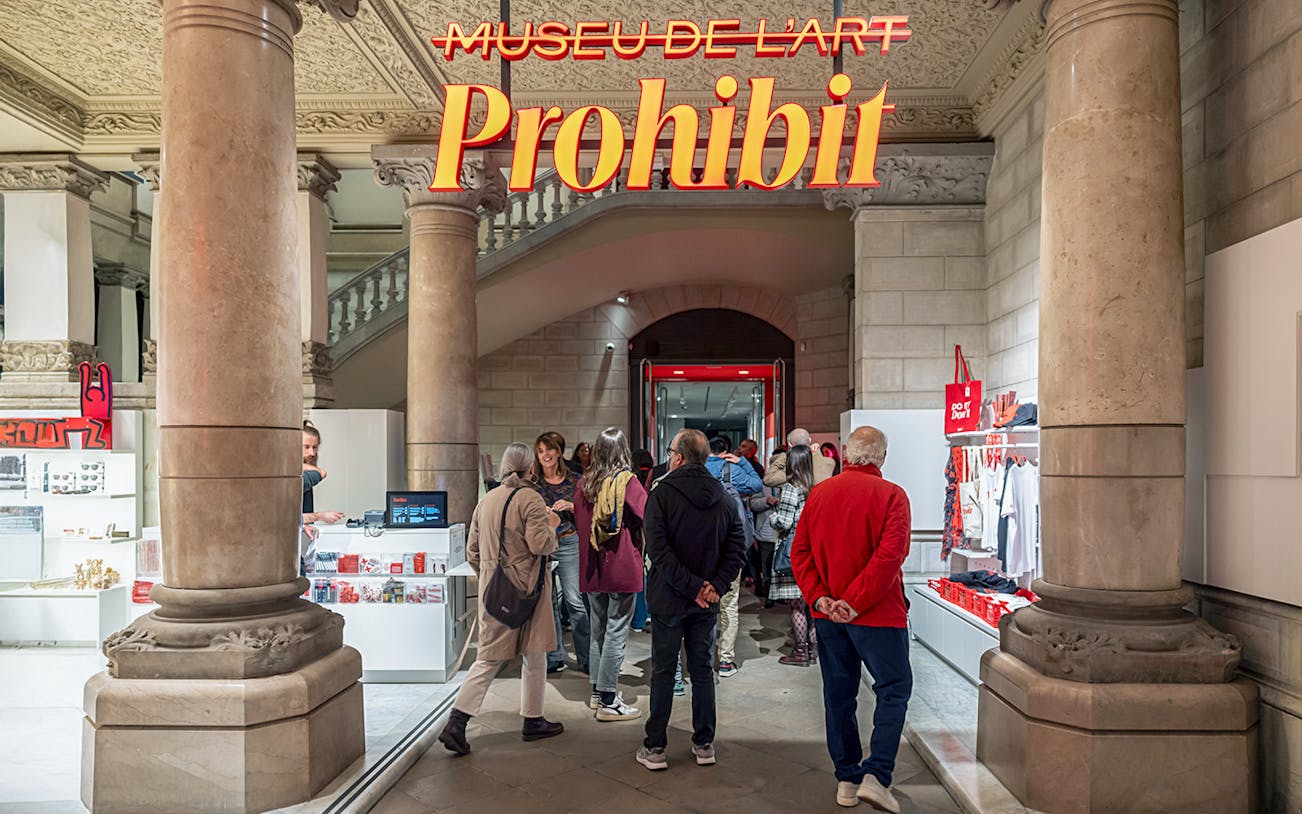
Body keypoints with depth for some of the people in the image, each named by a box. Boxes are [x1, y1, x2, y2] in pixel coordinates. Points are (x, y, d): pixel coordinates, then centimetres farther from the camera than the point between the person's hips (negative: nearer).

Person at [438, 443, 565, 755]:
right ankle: (533, 721, 21)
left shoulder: (486, 500, 9)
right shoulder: (530, 498, -11)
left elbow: (472, 551, 12)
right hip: (525, 588, -6)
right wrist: (552, 527, 0)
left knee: (489, 657, 9)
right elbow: (539, 544, -19)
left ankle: (456, 723, 0)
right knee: (534, 656, 10)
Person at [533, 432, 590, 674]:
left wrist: (571, 506, -12)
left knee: (575, 601, -4)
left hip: (569, 543, -1)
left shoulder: (574, 480, 4)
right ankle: (554, 658, 16)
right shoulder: (532, 482, 5)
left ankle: (586, 658, 5)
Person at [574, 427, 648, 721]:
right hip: (622, 568, -6)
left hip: (592, 569, 6)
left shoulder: (584, 483, 4)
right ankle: (608, 702, 2)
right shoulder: (626, 481, -13)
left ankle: (598, 691, 26)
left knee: (598, 629, 17)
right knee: (616, 632, -1)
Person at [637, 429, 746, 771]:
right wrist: (716, 585, -7)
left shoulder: (662, 493, -11)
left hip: (669, 599, -4)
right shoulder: (724, 497, 3)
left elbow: (658, 548, -19)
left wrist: (691, 586, -17)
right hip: (706, 601, 4)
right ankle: (704, 744, 21)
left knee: (663, 672, 5)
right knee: (702, 669, 14)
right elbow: (737, 546, -2)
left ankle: (655, 748, 11)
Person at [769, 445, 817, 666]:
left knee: (797, 605, 0)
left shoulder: (791, 488, -12)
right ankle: (813, 647, 19)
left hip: (793, 550, -7)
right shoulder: (815, 488, 7)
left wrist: (773, 516, 5)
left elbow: (784, 523, -15)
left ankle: (800, 651, 6)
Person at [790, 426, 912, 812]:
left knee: (839, 693, 13)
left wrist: (820, 598, -5)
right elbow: (889, 556, -19)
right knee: (893, 689, 6)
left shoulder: (819, 493, 4)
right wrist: (856, 603, -16)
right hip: (877, 614, -5)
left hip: (828, 614, 5)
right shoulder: (890, 495, -9)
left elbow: (800, 551, 0)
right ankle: (876, 776, -5)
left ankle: (847, 779, 22)